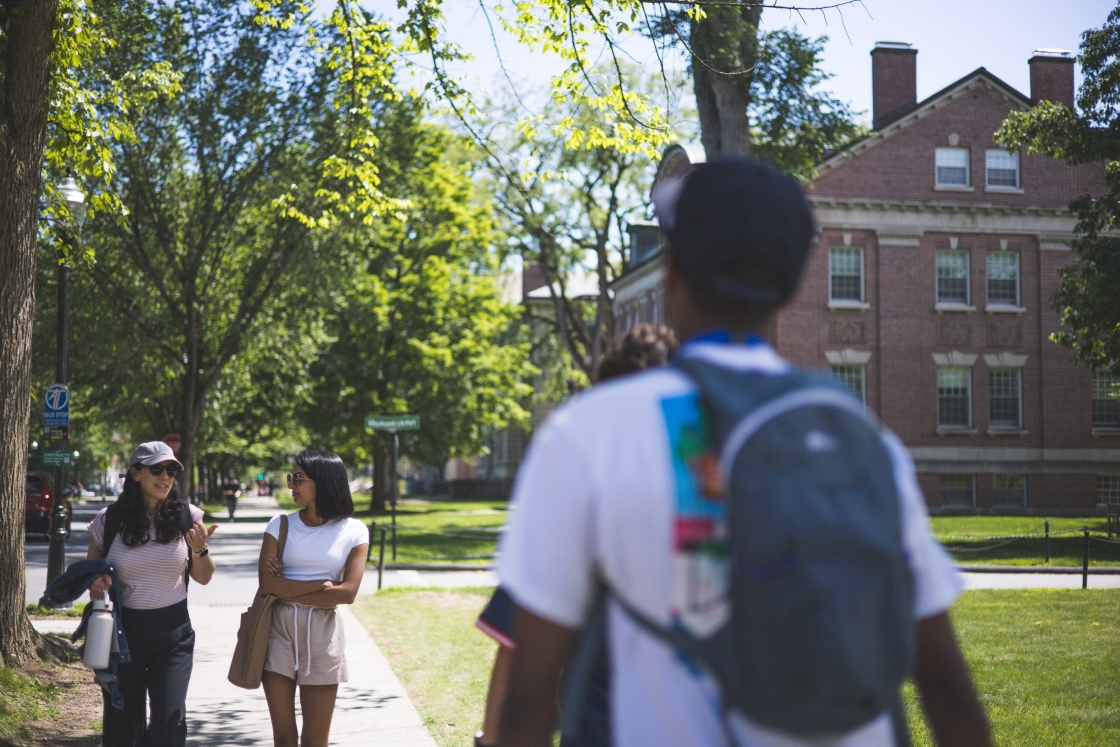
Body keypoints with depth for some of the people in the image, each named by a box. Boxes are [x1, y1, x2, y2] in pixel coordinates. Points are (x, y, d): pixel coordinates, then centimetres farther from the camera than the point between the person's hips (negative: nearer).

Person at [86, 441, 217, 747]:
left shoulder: (186, 517, -1)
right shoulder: (109, 520, -3)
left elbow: (204, 577, 6)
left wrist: (200, 550, -14)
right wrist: (95, 582, -12)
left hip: (173, 633, 0)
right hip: (122, 632, 0)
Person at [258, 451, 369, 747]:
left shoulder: (354, 531, -1)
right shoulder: (280, 525, 2)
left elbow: (348, 592, -11)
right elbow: (267, 583, -9)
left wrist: (288, 591, -10)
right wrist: (321, 585, -11)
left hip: (322, 633, -1)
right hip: (278, 630, 1)